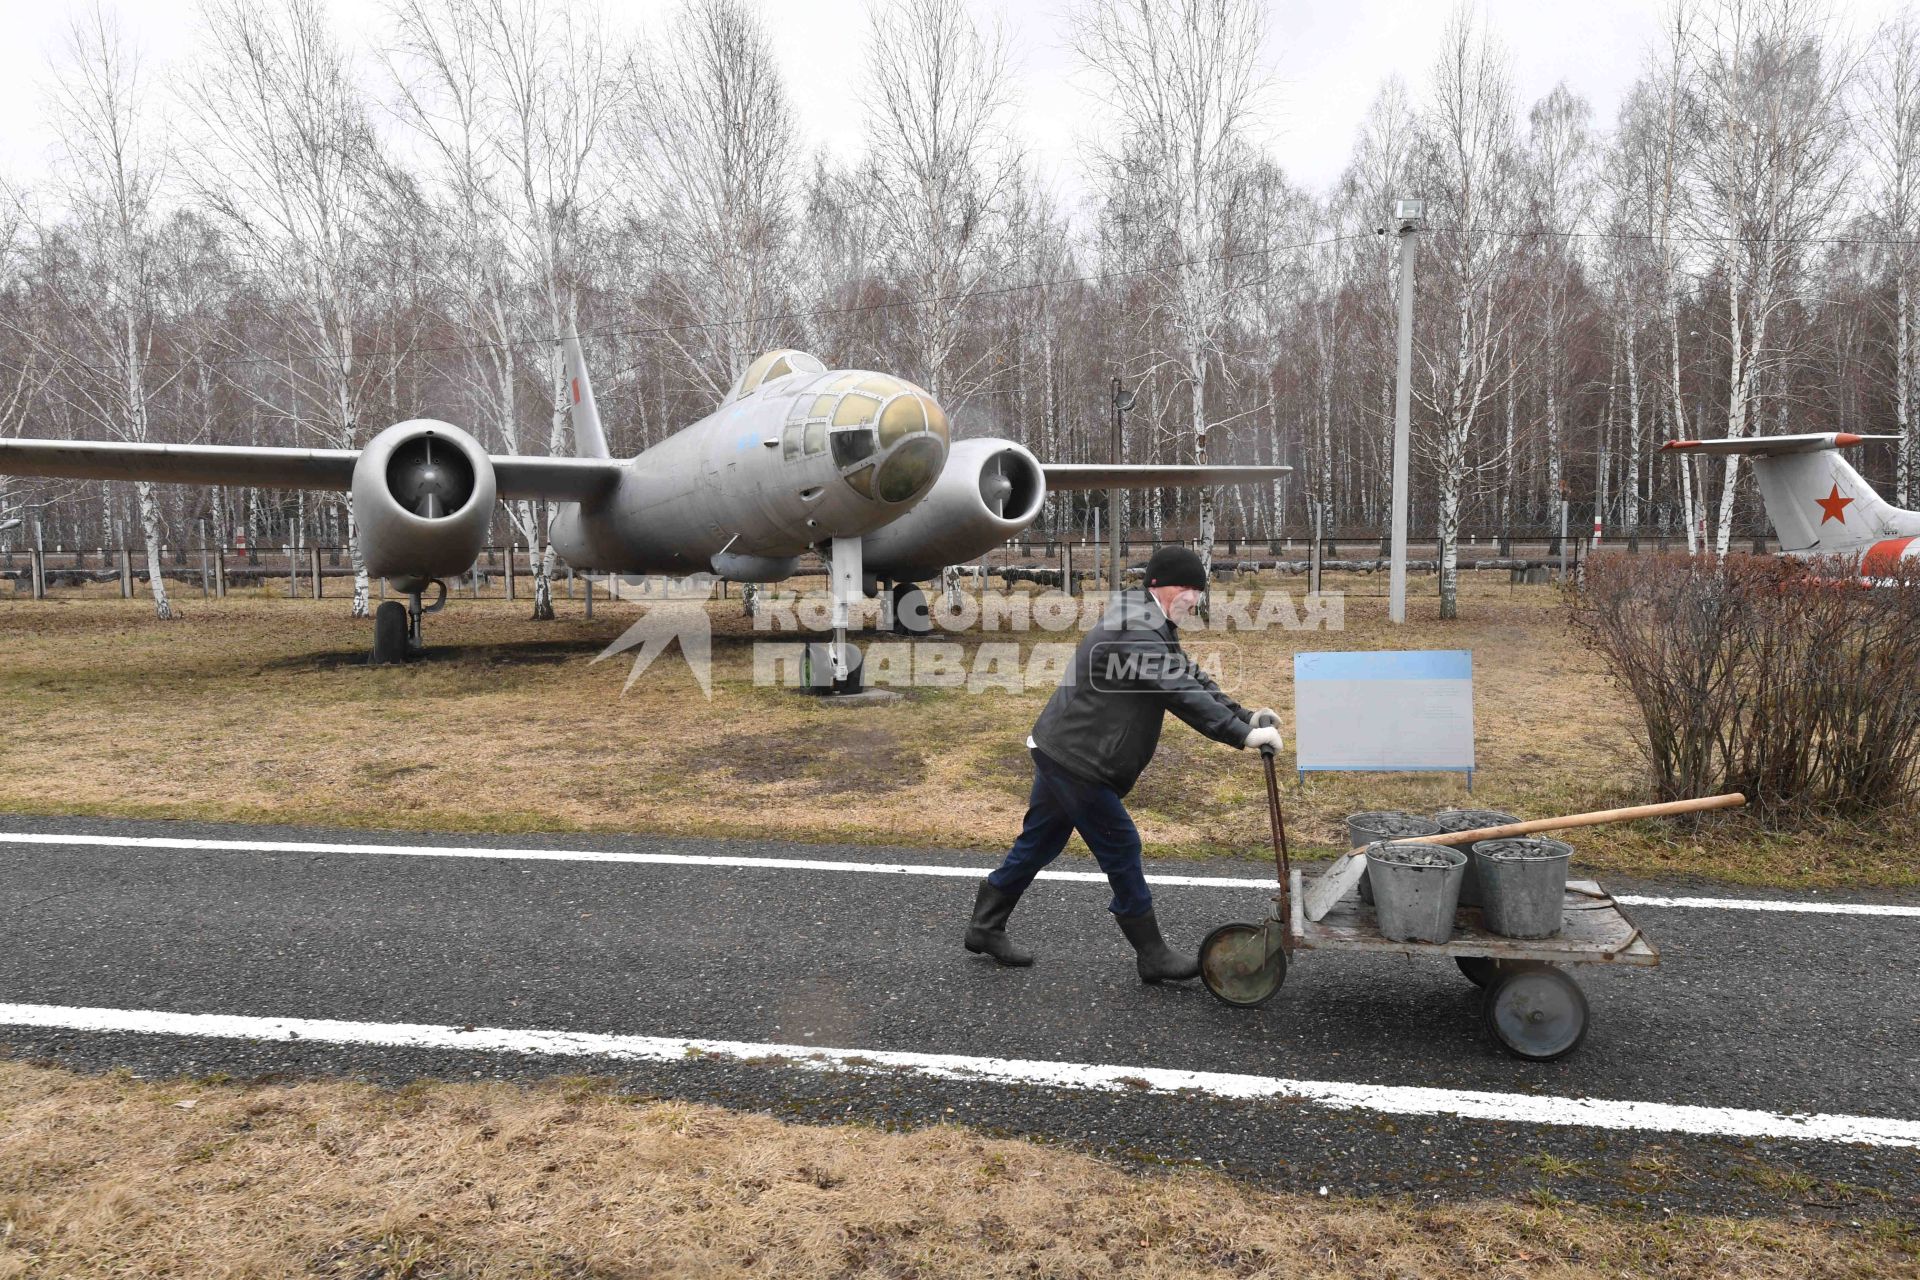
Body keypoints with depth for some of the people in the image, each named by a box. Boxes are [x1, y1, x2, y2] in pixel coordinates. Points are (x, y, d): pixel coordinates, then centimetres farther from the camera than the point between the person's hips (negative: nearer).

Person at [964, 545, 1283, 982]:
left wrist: (1245, 715, 3)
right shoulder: (1136, 633, -23)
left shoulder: (1150, 627, 13)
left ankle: (985, 928, 29)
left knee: (1039, 844, 17)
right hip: (1074, 758, -11)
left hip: (1060, 750, 11)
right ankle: (1152, 957, 10)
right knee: (1121, 847, -2)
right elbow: (1182, 694, -28)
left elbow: (1190, 678, 12)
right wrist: (1243, 734, -27)